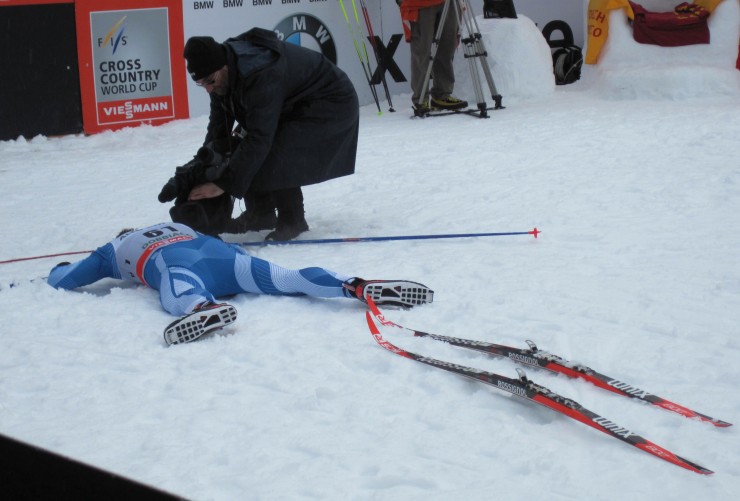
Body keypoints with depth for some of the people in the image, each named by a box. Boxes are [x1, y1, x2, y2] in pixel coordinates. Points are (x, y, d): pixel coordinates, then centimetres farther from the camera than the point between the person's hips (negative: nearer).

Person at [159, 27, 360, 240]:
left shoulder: (262, 77, -39)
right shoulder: (220, 73, -12)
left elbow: (259, 138, -38)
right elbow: (218, 128, -6)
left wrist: (225, 184, -36)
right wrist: (202, 171, -17)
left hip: (331, 105, -9)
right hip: (291, 105, 9)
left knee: (272, 159, -26)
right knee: (239, 149, -3)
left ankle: (292, 221, -7)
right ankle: (261, 214, 10)